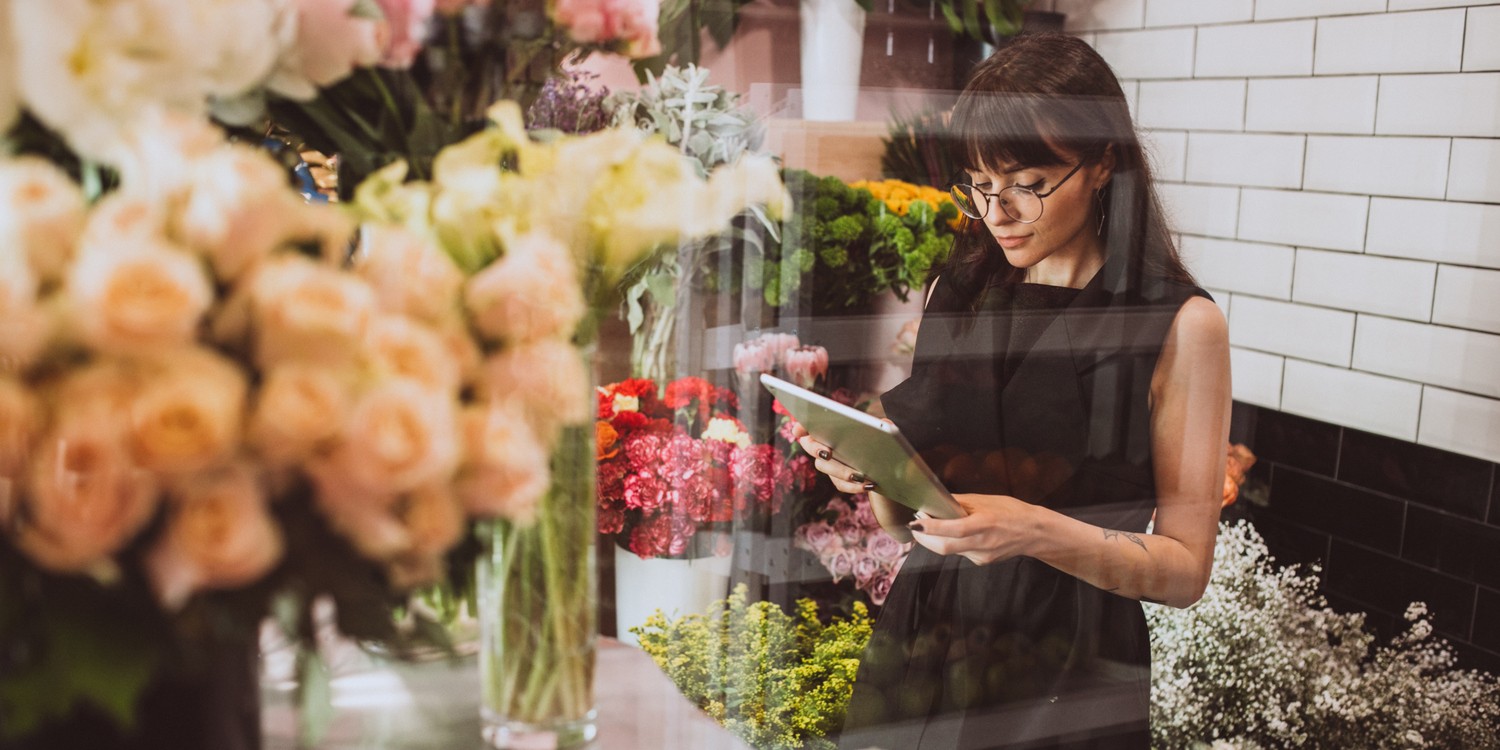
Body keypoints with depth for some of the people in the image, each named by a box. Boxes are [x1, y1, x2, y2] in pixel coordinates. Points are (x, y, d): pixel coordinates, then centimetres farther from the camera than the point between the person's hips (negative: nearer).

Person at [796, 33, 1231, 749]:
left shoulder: (1180, 325, -10)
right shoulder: (955, 293, 2)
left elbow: (1185, 568, -9)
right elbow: (910, 522, 9)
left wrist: (1040, 533, -25)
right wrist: (870, 472, -12)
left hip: (1069, 679, -4)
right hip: (918, 645, 4)